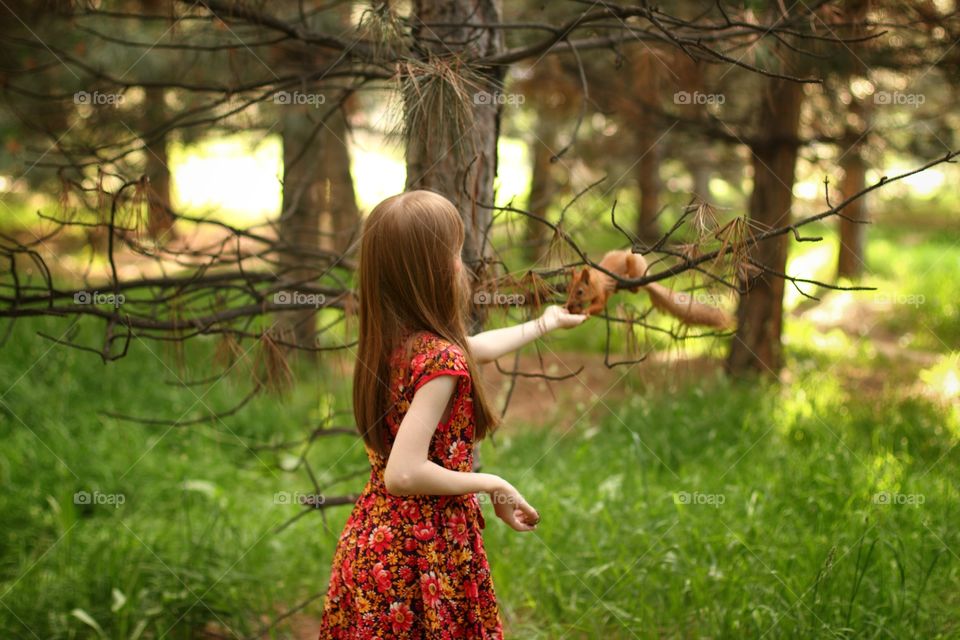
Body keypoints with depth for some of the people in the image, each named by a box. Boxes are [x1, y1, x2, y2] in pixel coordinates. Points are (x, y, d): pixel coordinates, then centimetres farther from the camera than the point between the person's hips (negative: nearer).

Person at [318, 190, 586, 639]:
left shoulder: (389, 342, 4)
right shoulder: (439, 359, -22)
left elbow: (474, 349, 24)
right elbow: (404, 474, -29)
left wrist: (545, 323, 39)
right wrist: (490, 485, -15)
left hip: (372, 545, 8)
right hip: (424, 552, -8)